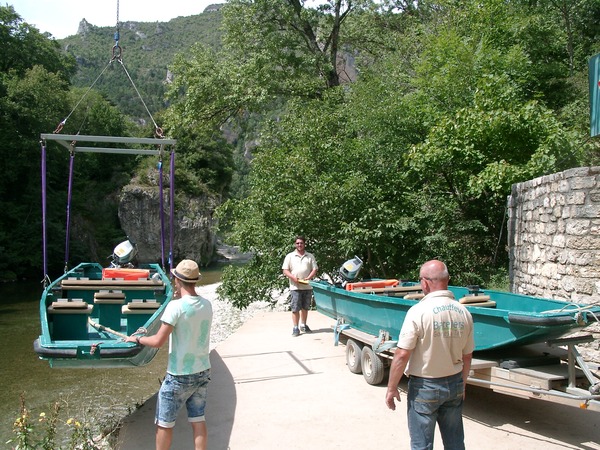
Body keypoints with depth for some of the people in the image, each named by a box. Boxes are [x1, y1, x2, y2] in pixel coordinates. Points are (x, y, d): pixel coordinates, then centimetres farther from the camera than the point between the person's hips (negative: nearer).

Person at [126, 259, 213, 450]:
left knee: (164, 422, 11)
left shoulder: (176, 306, -19)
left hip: (179, 375, -6)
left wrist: (137, 338, -1)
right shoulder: (207, 305, -1)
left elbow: (158, 341, -18)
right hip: (202, 372, 6)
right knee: (198, 419, 14)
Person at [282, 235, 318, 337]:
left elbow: (314, 269, 6)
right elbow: (285, 270, 1)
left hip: (307, 286, 3)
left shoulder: (310, 256, 10)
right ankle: (295, 328, 2)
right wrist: (293, 278, -15)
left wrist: (308, 278, -11)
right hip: (295, 287, -2)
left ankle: (303, 325, 27)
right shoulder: (290, 256, 4)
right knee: (295, 308, -4)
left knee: (305, 307, 13)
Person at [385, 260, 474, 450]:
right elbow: (467, 357, 7)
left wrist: (391, 388, -8)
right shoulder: (464, 313, -3)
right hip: (454, 384, 5)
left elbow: (402, 355, -20)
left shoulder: (419, 311, -20)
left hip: (425, 386, -5)